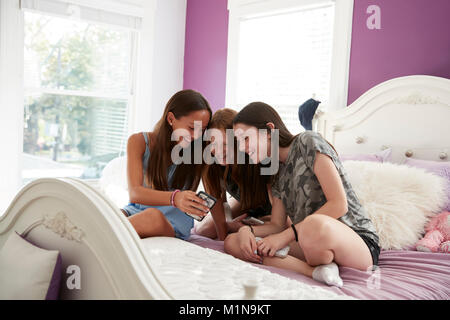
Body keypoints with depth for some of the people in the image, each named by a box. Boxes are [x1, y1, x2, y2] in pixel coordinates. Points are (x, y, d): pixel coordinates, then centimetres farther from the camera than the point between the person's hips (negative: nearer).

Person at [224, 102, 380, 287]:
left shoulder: (308, 142, -5)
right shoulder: (276, 172, 18)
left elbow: (339, 204, -15)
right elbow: (277, 225, 14)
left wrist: (286, 235, -16)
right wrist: (247, 229, -8)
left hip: (358, 240, -8)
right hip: (311, 244, 8)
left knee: (314, 225, -44)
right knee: (232, 242, -9)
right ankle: (316, 271, -21)